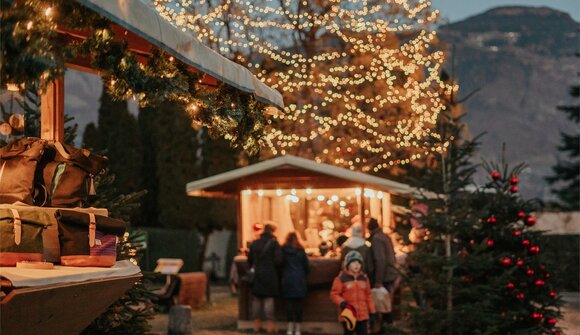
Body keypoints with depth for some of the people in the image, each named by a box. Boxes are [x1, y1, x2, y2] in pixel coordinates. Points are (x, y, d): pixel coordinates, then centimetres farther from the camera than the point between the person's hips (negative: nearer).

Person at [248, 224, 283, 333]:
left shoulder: (254, 243, 5)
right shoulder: (274, 243, -8)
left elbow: (250, 260, 9)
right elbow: (278, 260, -13)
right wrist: (273, 266, 6)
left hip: (257, 274, 4)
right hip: (270, 274, -4)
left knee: (257, 298, 10)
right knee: (269, 298, -1)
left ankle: (257, 324, 14)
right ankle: (270, 323, -3)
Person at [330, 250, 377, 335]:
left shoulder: (364, 278, 9)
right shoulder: (341, 279, -6)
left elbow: (368, 296, 13)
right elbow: (334, 294, -6)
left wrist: (372, 312, 12)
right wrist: (342, 303, -25)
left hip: (363, 315, 4)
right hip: (347, 315, -4)